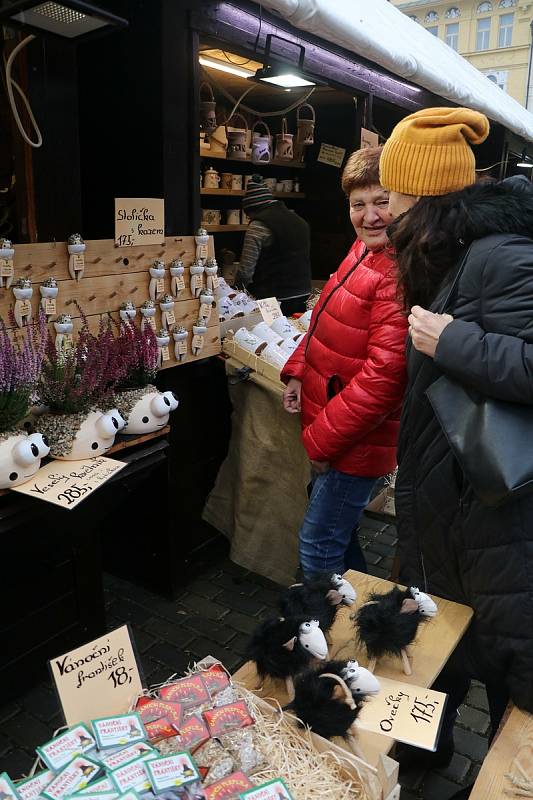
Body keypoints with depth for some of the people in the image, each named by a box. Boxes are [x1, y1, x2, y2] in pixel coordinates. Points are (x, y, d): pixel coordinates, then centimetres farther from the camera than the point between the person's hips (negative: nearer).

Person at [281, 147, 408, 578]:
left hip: (357, 440, -10)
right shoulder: (366, 250, 6)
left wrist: (322, 440, -20)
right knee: (337, 532, 26)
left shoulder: (400, 273, -25)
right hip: (328, 416, 10)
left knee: (317, 546, 5)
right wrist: (299, 371, 3)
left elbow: (383, 374, -28)